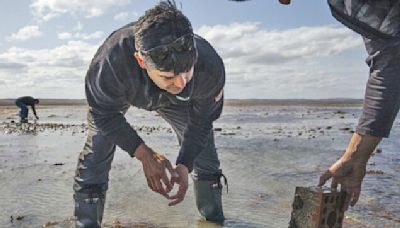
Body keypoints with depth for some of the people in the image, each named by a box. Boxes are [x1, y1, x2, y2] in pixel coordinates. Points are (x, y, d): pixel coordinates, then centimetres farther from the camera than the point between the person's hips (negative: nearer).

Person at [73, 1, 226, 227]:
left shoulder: (210, 67, -40)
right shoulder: (110, 63, -47)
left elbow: (201, 121, -20)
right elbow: (104, 114, -27)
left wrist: (184, 164, -28)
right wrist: (144, 154, -35)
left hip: (172, 99, 2)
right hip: (118, 96, -1)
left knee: (202, 145, 1)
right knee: (96, 152, -14)